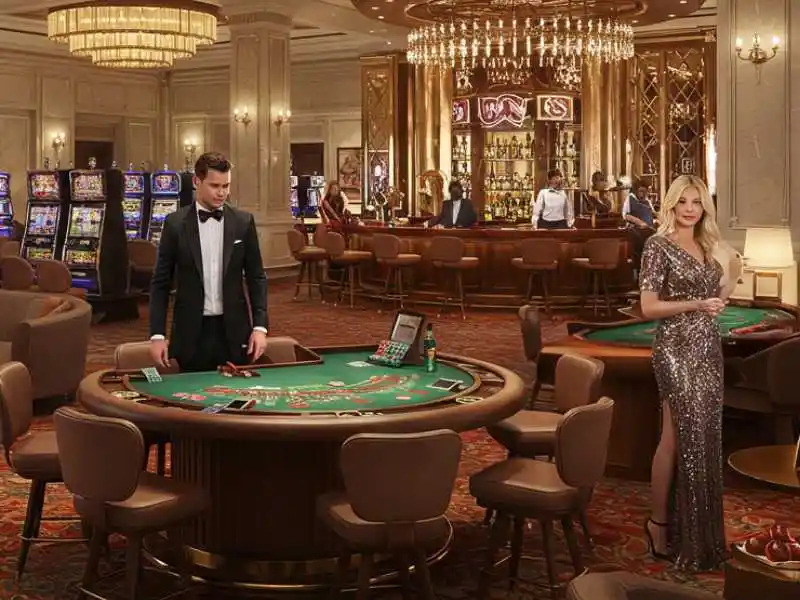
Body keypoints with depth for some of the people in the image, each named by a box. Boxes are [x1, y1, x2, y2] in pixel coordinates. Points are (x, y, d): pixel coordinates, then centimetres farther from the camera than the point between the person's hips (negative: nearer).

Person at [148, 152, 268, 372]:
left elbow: (256, 277, 5)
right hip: (191, 333, -1)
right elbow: (161, 283, 1)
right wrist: (157, 334, -6)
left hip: (233, 330, 1)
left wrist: (260, 326, -4)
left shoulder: (243, 222, 2)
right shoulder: (175, 223, -1)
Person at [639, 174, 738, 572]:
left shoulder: (705, 245, 12)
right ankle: (659, 524, 7)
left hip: (708, 347, 7)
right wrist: (696, 304, -23)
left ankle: (694, 527, 21)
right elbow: (648, 307, -14)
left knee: (704, 435, 10)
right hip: (676, 349, -7)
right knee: (679, 436, -5)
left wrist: (724, 293, 1)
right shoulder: (658, 245, -9)